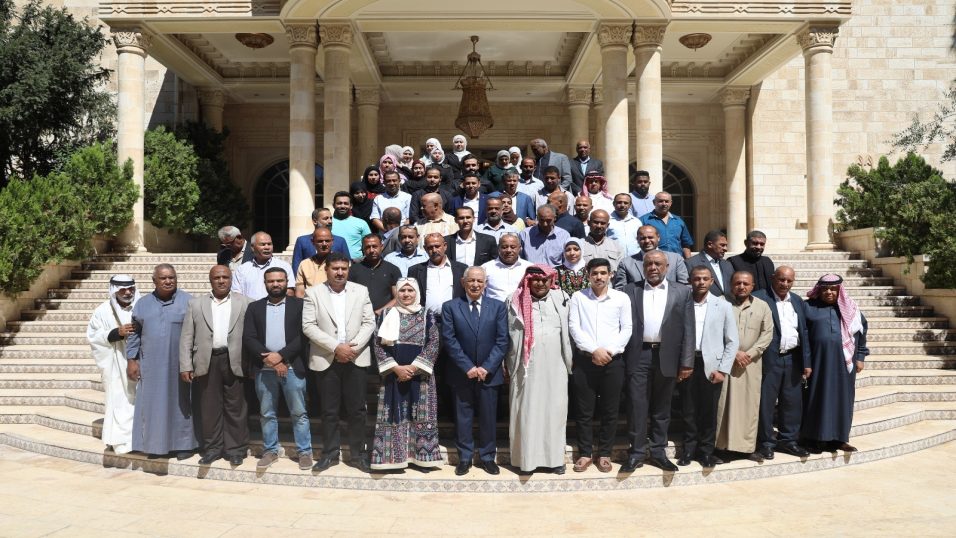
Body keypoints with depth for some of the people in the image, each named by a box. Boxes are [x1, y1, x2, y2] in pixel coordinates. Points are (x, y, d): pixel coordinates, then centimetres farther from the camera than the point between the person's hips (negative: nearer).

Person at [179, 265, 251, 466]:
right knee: (209, 407, 8)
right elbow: (187, 337, 6)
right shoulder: (196, 304, 10)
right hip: (206, 362, 2)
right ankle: (212, 448, 20)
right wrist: (185, 366, -1)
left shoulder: (244, 303, 5)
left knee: (235, 408, 4)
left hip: (235, 362, -1)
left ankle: (236, 449, 14)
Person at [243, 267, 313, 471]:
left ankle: (304, 451, 11)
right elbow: (248, 339, 0)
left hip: (292, 368, -2)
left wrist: (280, 355, -14)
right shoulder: (254, 307, 9)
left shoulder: (299, 305, 3)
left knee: (299, 413, 3)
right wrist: (269, 358, -11)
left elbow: (303, 336, -5)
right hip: (264, 369, 2)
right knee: (267, 414, 10)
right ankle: (270, 450, 21)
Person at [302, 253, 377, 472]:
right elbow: (308, 326, -7)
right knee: (329, 411, 7)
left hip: (356, 359, 1)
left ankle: (359, 454, 15)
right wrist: (335, 347, -15)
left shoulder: (361, 291, 6)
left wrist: (354, 347, -12)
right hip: (326, 360, -1)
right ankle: (330, 454, 20)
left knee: (357, 410, 5)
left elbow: (369, 323, 2)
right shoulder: (313, 293, 1)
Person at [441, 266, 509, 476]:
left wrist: (487, 367, -11)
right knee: (463, 417, 7)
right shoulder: (450, 307, 1)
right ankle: (465, 457, 20)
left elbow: (502, 341, -2)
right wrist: (467, 367, -12)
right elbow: (449, 340, -5)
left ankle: (487, 457, 21)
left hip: (489, 372, 1)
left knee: (488, 417, 8)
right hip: (461, 373, 0)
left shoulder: (498, 307, 3)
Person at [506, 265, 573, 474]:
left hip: (554, 365, 2)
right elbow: (509, 335, 6)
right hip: (527, 366, -1)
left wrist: (569, 362, 10)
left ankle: (554, 457, 16)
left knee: (554, 409, 5)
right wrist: (509, 365, 5)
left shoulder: (560, 299, 8)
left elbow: (567, 332, 12)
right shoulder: (516, 301, 3)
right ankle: (526, 457, 11)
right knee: (527, 410, 2)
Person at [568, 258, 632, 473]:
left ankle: (604, 454, 18)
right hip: (585, 360, 0)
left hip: (613, 360, 1)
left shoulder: (622, 298, 4)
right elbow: (574, 327, -3)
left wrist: (609, 351, -11)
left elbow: (627, 329, 2)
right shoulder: (578, 297, 3)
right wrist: (594, 350, -13)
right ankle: (585, 453, 16)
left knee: (610, 410, 6)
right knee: (584, 410, 5)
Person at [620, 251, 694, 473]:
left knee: (662, 408, 10)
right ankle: (636, 453, 10)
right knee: (637, 406, 1)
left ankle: (658, 452, 21)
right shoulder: (630, 290, 7)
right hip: (638, 356, 0)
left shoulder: (682, 292, 7)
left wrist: (686, 362, -3)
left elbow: (688, 329, 3)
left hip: (667, 357, 1)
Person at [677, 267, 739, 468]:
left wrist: (723, 369, -4)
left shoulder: (723, 306, 4)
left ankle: (706, 451, 20)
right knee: (688, 410, 7)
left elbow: (732, 341, 3)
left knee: (709, 411, 6)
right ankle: (689, 449, 20)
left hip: (711, 365, 0)